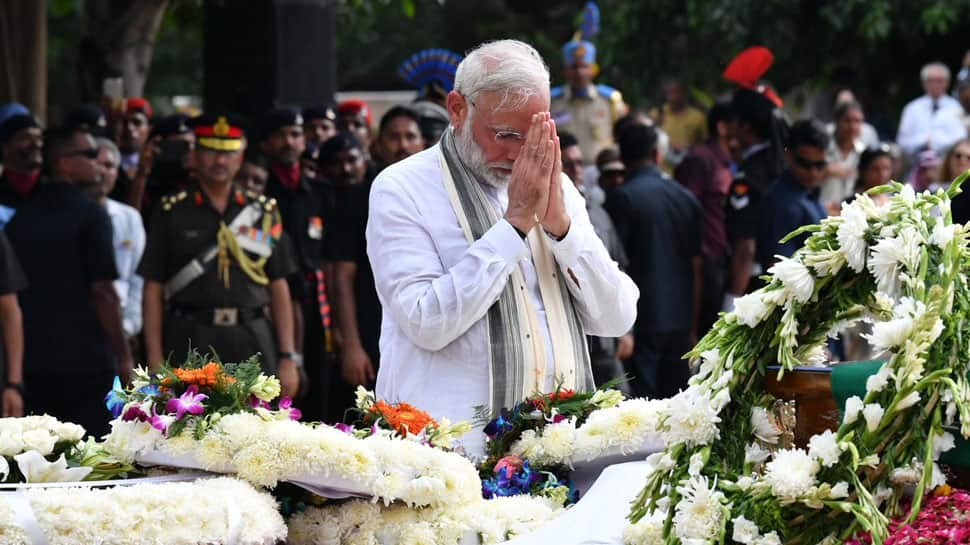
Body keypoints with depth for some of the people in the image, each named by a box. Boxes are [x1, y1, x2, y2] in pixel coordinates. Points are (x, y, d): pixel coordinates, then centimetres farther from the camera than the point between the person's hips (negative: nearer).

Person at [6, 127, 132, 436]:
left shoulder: (21, 217, 9)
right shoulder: (90, 215, -9)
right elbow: (103, 291, -13)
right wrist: (124, 357, -7)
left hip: (31, 360, 5)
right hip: (86, 359, -5)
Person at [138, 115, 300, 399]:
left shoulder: (263, 213, 12)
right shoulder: (172, 213, 5)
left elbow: (279, 288, 10)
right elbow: (153, 290, 3)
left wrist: (288, 358, 3)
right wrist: (155, 361, -4)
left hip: (252, 342, 2)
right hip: (190, 345, -2)